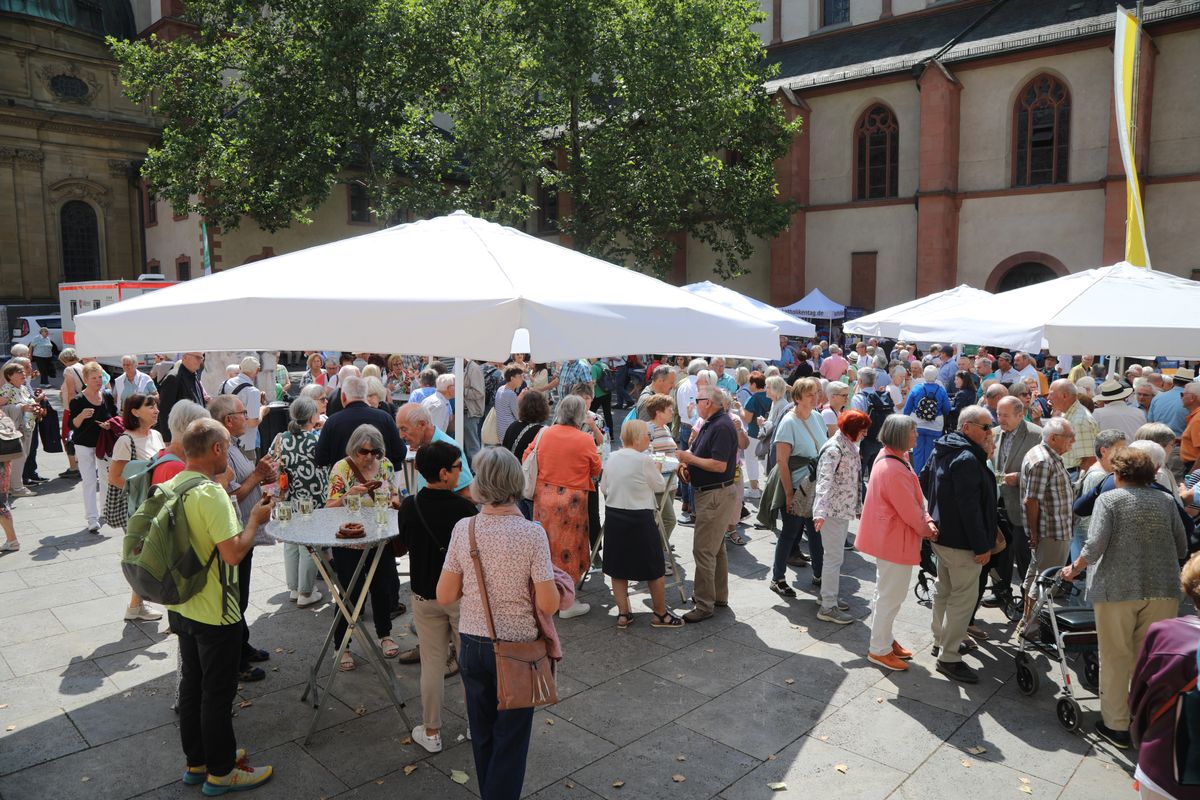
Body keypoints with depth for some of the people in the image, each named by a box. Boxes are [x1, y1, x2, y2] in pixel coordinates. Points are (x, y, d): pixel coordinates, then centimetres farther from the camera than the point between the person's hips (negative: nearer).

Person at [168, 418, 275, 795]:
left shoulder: (171, 487, 2)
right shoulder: (210, 493, -25)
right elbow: (234, 552, -27)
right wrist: (256, 519, -12)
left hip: (181, 606, 9)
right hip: (214, 613, -8)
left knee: (192, 685, 20)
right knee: (218, 692, 6)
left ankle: (197, 761, 35)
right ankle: (221, 771, 21)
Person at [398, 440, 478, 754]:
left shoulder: (408, 507, -10)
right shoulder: (464, 508, -22)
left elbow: (407, 543, 6)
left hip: (425, 595, 3)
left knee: (432, 664, 14)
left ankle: (431, 732, 24)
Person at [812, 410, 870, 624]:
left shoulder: (850, 446, 9)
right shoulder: (834, 449, -19)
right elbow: (824, 481, -28)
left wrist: (857, 506, 23)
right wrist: (820, 512, -36)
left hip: (844, 509, 9)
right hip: (833, 510, -9)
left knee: (836, 556, 18)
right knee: (834, 557, -4)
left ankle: (829, 596, 30)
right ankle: (828, 607, 4)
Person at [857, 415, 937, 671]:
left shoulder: (893, 458, 5)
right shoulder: (894, 470, -28)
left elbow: (914, 500, 8)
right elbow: (909, 511, -22)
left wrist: (927, 521, -4)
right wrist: (927, 530, -4)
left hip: (888, 537, 11)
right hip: (895, 541, -11)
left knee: (886, 593, 22)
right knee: (891, 597, 3)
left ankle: (884, 639, 37)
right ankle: (879, 650, 16)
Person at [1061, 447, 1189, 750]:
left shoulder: (1109, 499, -3)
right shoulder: (1166, 501, 9)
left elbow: (1094, 546, -12)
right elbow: (1182, 548, 11)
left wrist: (1074, 569, 2)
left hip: (1117, 589, -4)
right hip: (1163, 589, 4)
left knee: (1115, 658, 8)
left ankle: (1116, 726, 16)